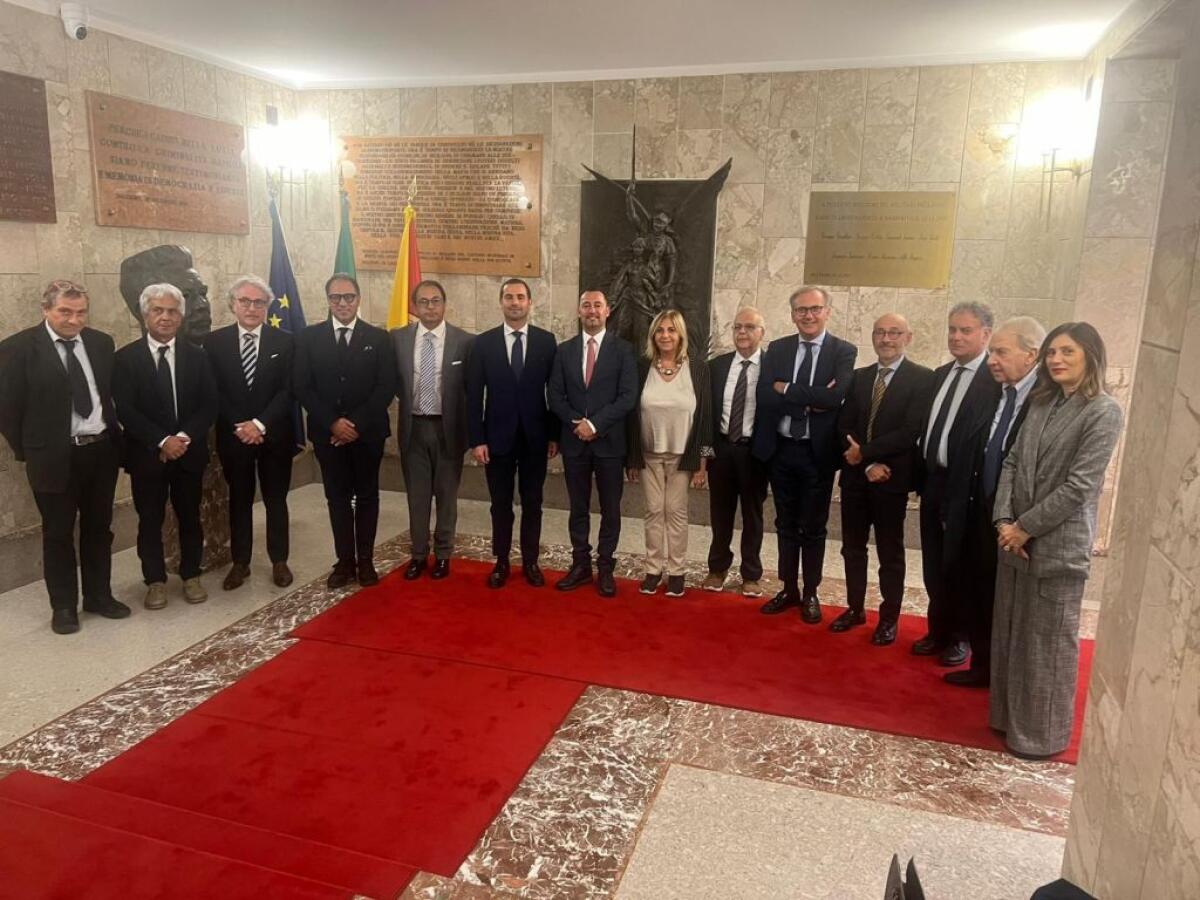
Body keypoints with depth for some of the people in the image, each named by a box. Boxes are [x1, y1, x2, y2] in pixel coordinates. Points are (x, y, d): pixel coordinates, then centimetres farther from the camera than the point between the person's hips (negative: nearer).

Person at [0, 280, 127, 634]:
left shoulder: (100, 342, 4)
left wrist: (112, 435, 9)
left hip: (101, 450, 4)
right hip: (55, 456, -4)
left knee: (98, 528, 15)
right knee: (58, 533, 9)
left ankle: (99, 595, 29)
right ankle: (63, 606, 22)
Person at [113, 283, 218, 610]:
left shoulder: (196, 356, 4)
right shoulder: (126, 358, -3)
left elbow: (209, 405, -1)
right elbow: (125, 410, -10)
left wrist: (185, 437, -16)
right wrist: (161, 441, -19)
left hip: (189, 451, 2)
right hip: (146, 454, -2)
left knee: (190, 517, 11)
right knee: (150, 520, 7)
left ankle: (191, 576, 24)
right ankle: (155, 581, 20)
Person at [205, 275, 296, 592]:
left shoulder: (283, 342, 0)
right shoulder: (215, 341, 1)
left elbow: (287, 391, -6)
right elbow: (213, 392, -3)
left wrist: (260, 424, -16)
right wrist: (239, 426, -14)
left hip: (274, 435, 0)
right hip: (233, 435, 1)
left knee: (276, 499, 9)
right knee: (239, 500, 11)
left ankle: (279, 561, 19)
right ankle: (240, 562, 21)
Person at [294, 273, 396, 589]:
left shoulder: (378, 337, 1)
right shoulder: (309, 337, 3)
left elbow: (386, 387, -5)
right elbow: (302, 387, -2)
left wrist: (357, 424, -14)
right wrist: (332, 423, -13)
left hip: (368, 432, 0)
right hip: (327, 433, 1)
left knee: (367, 497, 7)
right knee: (337, 498, 7)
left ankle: (365, 561, 16)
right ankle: (345, 561, 15)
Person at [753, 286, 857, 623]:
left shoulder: (844, 351, -5)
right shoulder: (777, 349, 4)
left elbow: (835, 396, -21)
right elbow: (765, 396, -9)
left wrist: (787, 389, -17)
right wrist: (810, 402, -18)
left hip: (818, 452, -3)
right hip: (781, 450, 3)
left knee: (813, 528, 9)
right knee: (786, 525, 14)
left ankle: (810, 594, 23)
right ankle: (789, 589, 28)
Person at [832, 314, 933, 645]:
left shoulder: (922, 379, -7)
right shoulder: (859, 377, 9)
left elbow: (911, 432, -16)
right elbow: (844, 427, 3)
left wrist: (864, 451, -14)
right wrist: (868, 465, -11)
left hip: (892, 479, -5)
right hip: (856, 476, 5)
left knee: (890, 553, 7)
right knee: (853, 547, 14)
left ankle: (888, 619, 20)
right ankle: (855, 609, 29)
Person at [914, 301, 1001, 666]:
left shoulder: (997, 379, -14)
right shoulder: (940, 375, 12)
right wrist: (922, 477, 9)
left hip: (966, 488, -7)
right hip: (934, 482, 7)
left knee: (959, 567, 7)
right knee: (933, 566, 16)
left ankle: (960, 638, 26)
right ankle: (938, 631, 32)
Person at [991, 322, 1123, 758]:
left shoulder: (1103, 412, -11)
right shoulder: (1041, 403, 9)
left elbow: (1079, 486, -16)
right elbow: (1012, 463, 7)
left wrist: (1025, 528, -13)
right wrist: (1004, 521, -5)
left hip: (1057, 545, -6)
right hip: (1016, 538, 6)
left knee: (1049, 642, 5)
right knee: (1009, 633, 15)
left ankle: (1042, 732, 22)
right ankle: (1010, 716, 32)